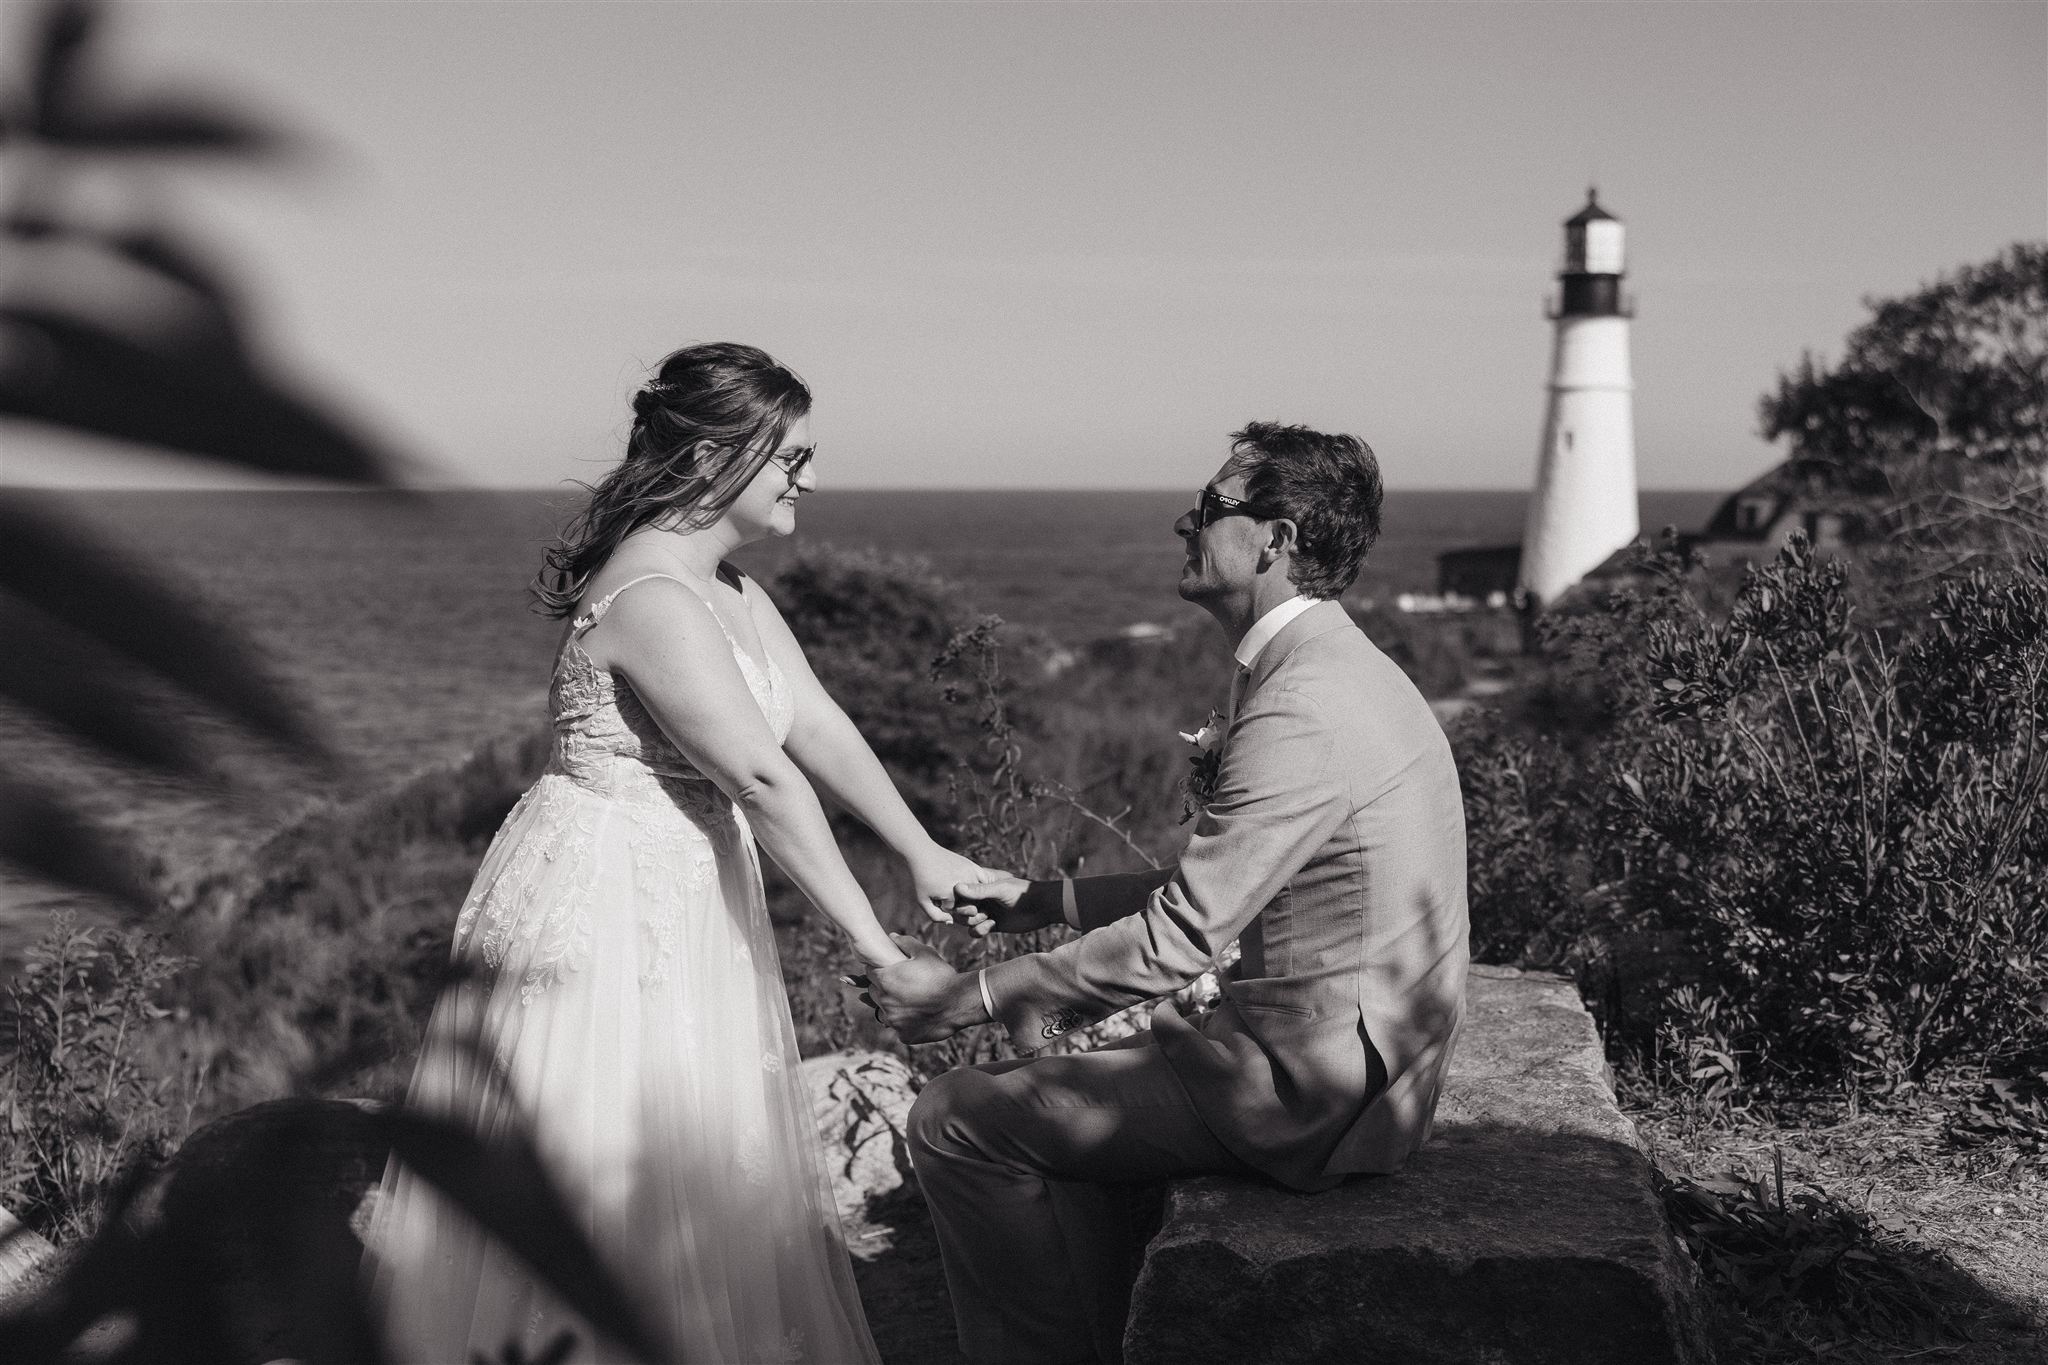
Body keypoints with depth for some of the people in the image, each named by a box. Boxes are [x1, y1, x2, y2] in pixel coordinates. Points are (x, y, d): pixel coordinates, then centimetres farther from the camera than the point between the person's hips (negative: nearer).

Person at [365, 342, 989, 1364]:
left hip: (685, 911, 10)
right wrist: (866, 932, -24)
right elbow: (763, 780, -26)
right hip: (603, 912, -10)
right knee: (604, 1178, 1)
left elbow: (818, 728, 10)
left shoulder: (729, 589, 8)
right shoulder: (653, 600, -24)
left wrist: (922, 853, 9)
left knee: (712, 1165, 17)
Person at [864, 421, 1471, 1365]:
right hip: (1354, 1052, 10)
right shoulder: (1332, 670, 11)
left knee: (956, 1121, -5)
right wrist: (1044, 900, 12)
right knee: (1052, 1052, 23)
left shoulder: (1303, 710, -23)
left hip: (1311, 1088, -10)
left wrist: (966, 998, -16)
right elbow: (1218, 890, 16)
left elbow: (1179, 935, -24)